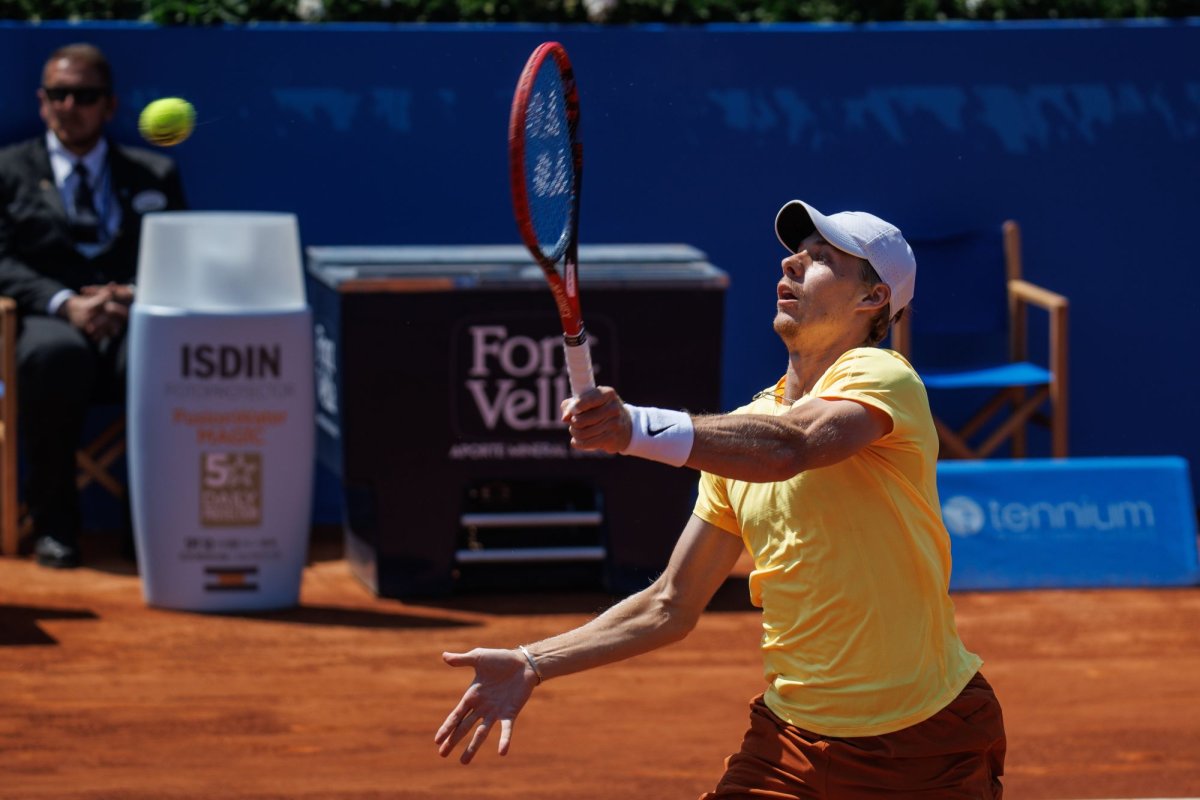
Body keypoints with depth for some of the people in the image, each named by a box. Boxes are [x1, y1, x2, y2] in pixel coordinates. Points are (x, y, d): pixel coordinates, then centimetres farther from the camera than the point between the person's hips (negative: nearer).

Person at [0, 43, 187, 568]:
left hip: (135, 325, 1)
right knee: (55, 354, -41)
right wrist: (65, 304, -16)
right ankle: (53, 522, -26)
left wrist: (135, 297, -9)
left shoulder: (154, 175, 24)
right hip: (48, 323, -1)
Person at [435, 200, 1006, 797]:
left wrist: (637, 428, -45)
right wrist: (531, 665, 3)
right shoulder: (744, 429, 9)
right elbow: (670, 607, 13)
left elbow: (791, 446, -32)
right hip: (790, 740, 5)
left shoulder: (881, 376, -10)